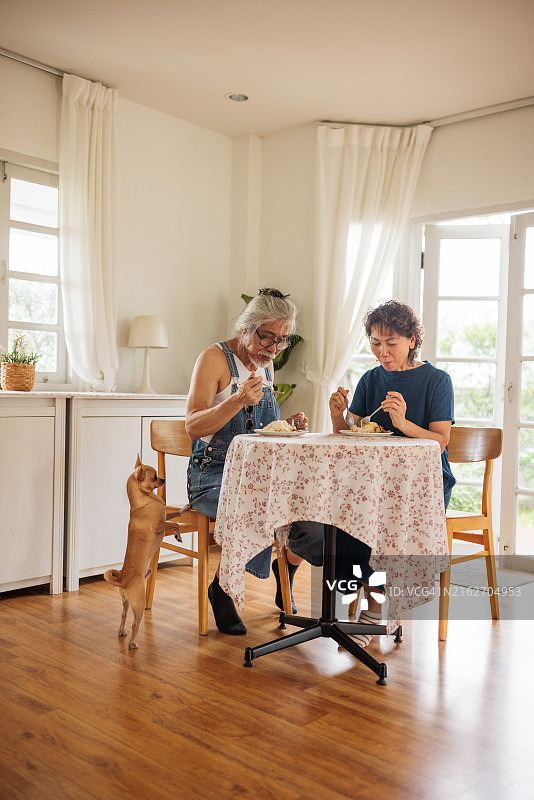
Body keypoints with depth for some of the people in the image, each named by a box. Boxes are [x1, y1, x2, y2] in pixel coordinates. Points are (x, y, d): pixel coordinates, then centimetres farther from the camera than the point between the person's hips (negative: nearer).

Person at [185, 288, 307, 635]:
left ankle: (285, 570, 13)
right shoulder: (214, 358, -9)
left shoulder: (266, 365, 13)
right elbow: (194, 427, -17)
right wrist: (238, 400, -31)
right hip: (213, 474, -6)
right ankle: (221, 588, -6)